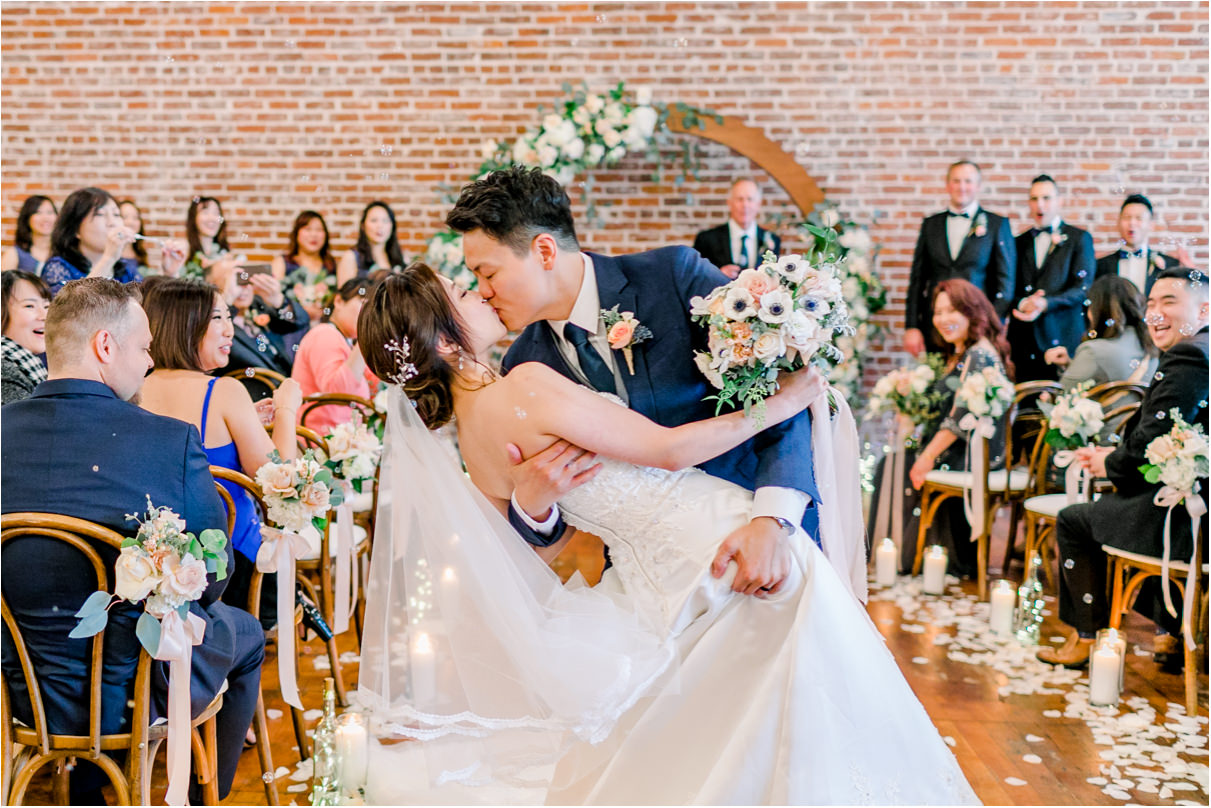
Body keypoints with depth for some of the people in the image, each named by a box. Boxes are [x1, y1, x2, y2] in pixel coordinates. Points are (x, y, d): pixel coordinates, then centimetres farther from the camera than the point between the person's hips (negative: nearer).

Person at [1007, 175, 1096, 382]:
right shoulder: (1020, 242, 19)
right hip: (1023, 341, 3)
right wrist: (1022, 304, -11)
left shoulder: (1079, 238, 9)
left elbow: (1082, 288, -2)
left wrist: (1045, 304, -17)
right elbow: (1009, 289, 12)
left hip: (1062, 338, -3)